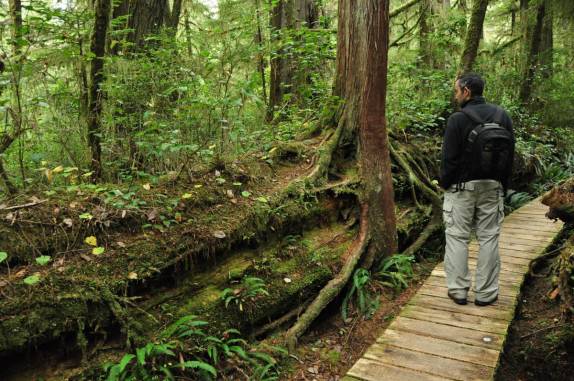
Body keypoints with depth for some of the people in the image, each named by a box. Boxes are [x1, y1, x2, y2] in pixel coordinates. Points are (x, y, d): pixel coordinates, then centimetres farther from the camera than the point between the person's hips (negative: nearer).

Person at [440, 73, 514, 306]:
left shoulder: (458, 119, -12)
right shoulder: (502, 116, 4)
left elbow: (449, 157, -12)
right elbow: (509, 154, 8)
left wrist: (444, 183, 3)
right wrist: (503, 186, 15)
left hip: (462, 187, -4)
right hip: (493, 187, 4)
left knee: (457, 237, 6)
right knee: (489, 238, 8)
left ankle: (458, 290, 9)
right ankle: (486, 293, 13)